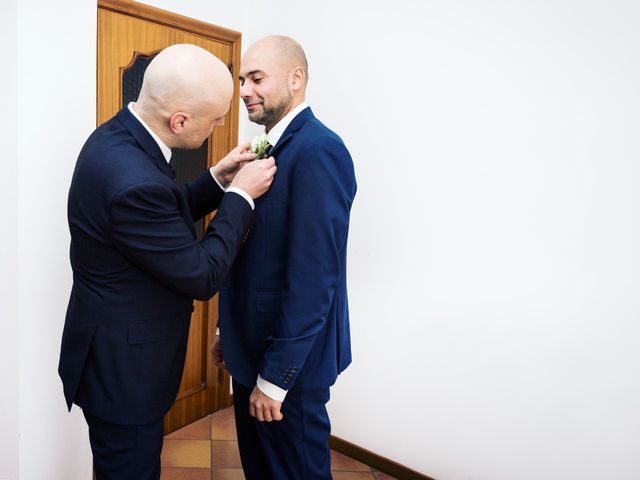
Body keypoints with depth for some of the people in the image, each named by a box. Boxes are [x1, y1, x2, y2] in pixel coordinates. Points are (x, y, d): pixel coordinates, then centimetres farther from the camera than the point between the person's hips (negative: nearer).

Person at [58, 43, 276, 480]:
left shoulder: (119, 135, -3)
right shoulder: (134, 181, -34)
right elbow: (202, 277, -23)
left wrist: (217, 180, 1)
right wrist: (241, 195, -15)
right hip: (122, 368, -9)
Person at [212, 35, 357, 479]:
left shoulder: (318, 150, -21)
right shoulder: (273, 148, 9)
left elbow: (313, 277, -24)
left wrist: (275, 376, -20)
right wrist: (229, 331, 15)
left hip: (289, 359, -9)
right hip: (253, 346, 9)